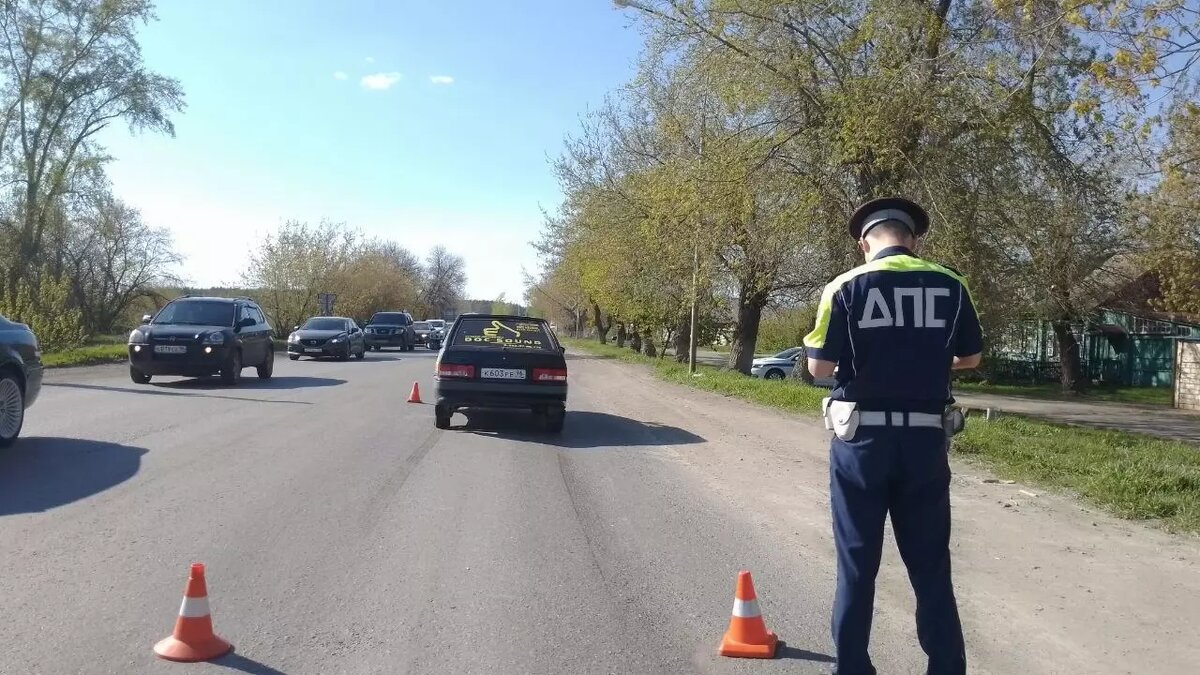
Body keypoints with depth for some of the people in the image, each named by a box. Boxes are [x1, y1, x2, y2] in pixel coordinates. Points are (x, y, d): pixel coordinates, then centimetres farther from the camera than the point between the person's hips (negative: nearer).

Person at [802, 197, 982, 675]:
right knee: (931, 568, 13)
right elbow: (970, 357, 11)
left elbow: (819, 367, -6)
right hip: (925, 440, 2)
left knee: (857, 567, 10)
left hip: (862, 439, -1)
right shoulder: (949, 285, 1)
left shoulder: (846, 287, -6)